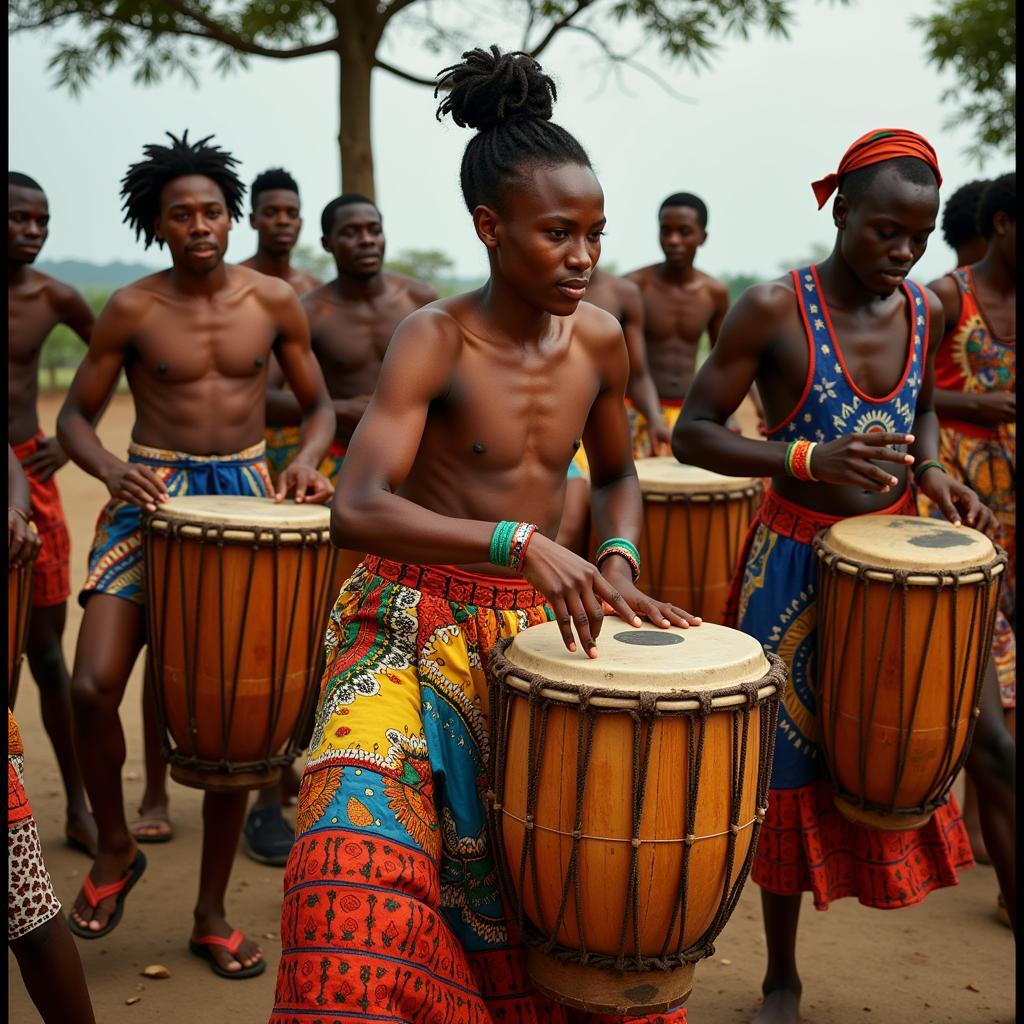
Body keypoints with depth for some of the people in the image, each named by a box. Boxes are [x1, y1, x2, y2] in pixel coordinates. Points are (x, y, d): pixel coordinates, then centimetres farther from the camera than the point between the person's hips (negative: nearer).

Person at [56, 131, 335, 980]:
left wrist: (306, 459, -10)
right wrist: (112, 469, -18)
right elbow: (74, 416, 3)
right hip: (153, 493, -1)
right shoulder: (131, 311, -3)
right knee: (94, 687, -18)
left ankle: (212, 914, 19)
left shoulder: (274, 302, 1)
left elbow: (318, 404, 11)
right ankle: (116, 847, 14)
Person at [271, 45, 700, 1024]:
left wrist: (616, 562, -3)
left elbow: (616, 475, 18)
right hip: (414, 619, -4)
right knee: (366, 827, -24)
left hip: (537, 622, 5)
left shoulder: (601, 339, 0)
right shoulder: (435, 338, -15)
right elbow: (356, 510, -28)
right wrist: (518, 541, -40)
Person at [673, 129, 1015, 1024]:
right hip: (797, 564, -4)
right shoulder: (773, 310, -14)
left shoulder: (924, 311, 1)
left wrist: (931, 470, -2)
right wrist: (810, 459, -27)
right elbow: (692, 434, -13)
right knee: (791, 768, 7)